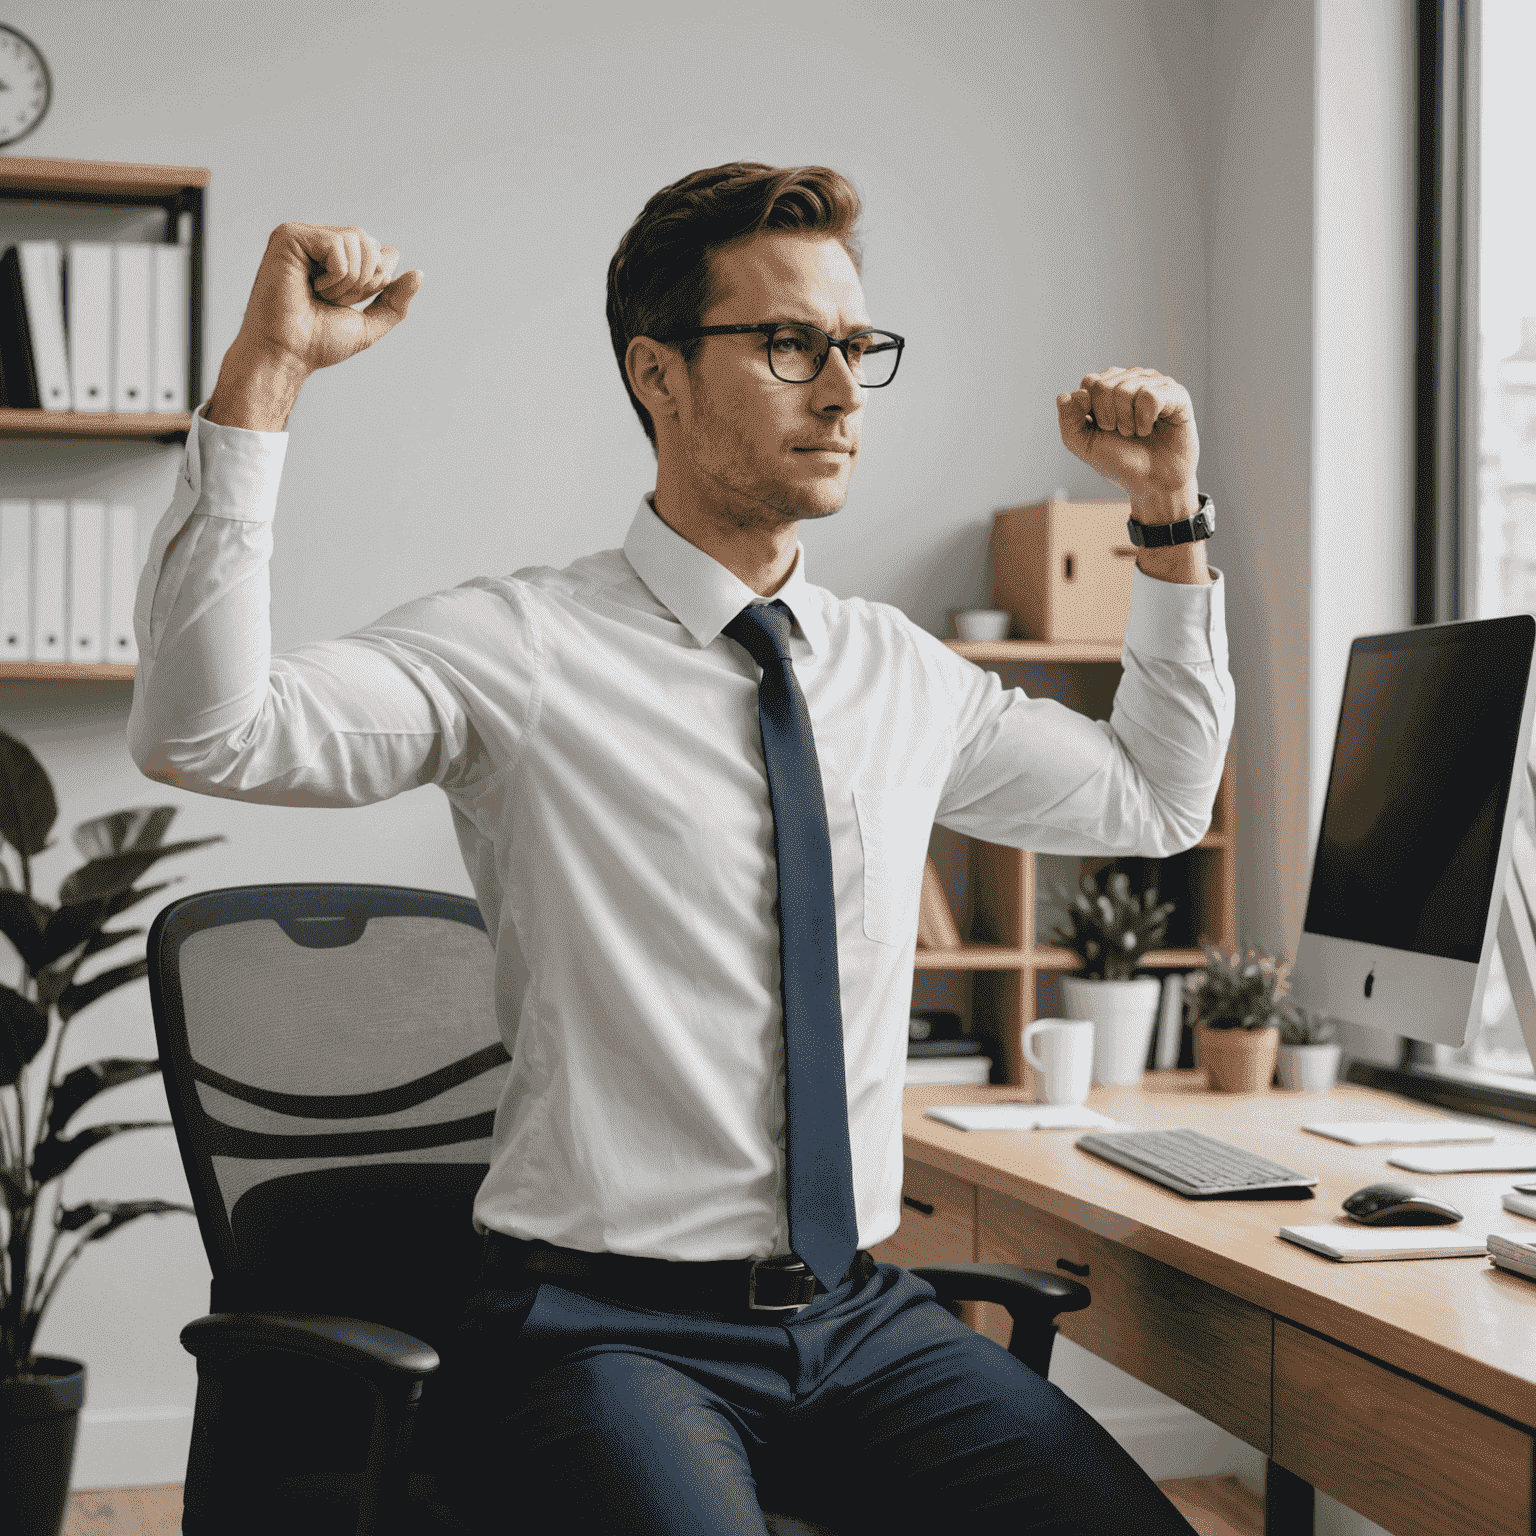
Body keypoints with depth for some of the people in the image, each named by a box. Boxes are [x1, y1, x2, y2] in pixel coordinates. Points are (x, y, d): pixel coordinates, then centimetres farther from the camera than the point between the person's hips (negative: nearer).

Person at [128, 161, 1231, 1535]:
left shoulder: (901, 672, 12)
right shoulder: (523, 649, -6)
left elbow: (1157, 800, 27)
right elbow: (204, 735, -20)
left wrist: (1171, 511, 18)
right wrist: (265, 374, -25)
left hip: (864, 1317, 5)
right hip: (610, 1325, -5)